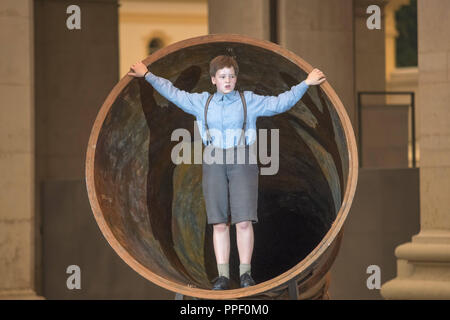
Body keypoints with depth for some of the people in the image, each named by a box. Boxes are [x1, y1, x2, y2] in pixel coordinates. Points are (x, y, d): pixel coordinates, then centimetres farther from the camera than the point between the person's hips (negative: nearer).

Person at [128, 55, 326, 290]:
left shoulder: (249, 101, 7)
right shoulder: (202, 102, 12)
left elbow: (279, 103, 5)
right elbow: (173, 94, 19)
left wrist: (305, 84, -2)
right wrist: (147, 75, 21)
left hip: (242, 162, -2)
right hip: (214, 163, 2)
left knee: (244, 221, -9)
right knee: (219, 224, 0)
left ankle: (245, 272, -2)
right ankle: (223, 275, 2)